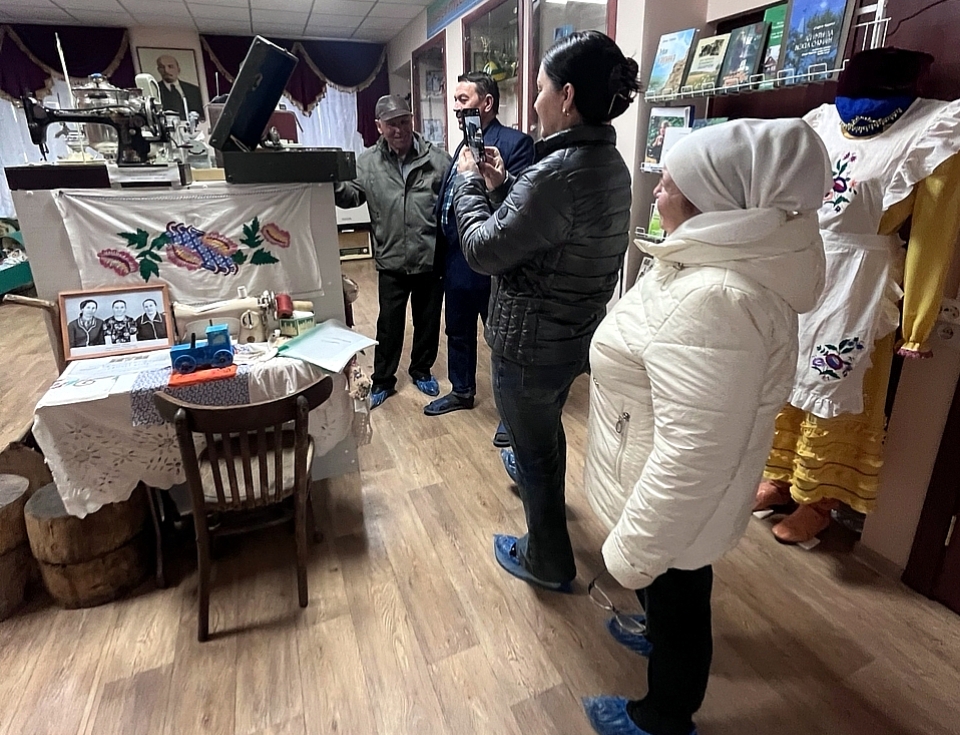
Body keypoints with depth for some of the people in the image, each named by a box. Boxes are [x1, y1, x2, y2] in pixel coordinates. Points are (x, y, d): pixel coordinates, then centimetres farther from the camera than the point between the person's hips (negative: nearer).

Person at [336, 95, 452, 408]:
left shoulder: (437, 159, -3)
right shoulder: (367, 162, 2)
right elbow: (351, 195, -5)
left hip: (432, 261, 0)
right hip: (391, 263, 0)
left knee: (428, 322, 15)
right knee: (389, 325, 11)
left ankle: (422, 371, 37)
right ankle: (382, 381, 28)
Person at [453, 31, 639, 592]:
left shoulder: (560, 172, -28)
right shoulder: (611, 164, 2)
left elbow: (484, 249, -21)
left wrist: (469, 180, -7)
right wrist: (501, 185, 5)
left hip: (532, 345, -9)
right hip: (576, 336, 9)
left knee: (535, 446, 11)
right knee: (546, 428, 32)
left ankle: (548, 561, 32)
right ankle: (541, 490, 61)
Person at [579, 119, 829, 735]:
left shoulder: (717, 302, -35)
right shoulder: (726, 263, -1)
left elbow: (693, 455, -33)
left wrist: (634, 547, -22)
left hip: (676, 500, -8)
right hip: (660, 479, 9)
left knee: (674, 593, 16)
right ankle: (657, 632, 61)